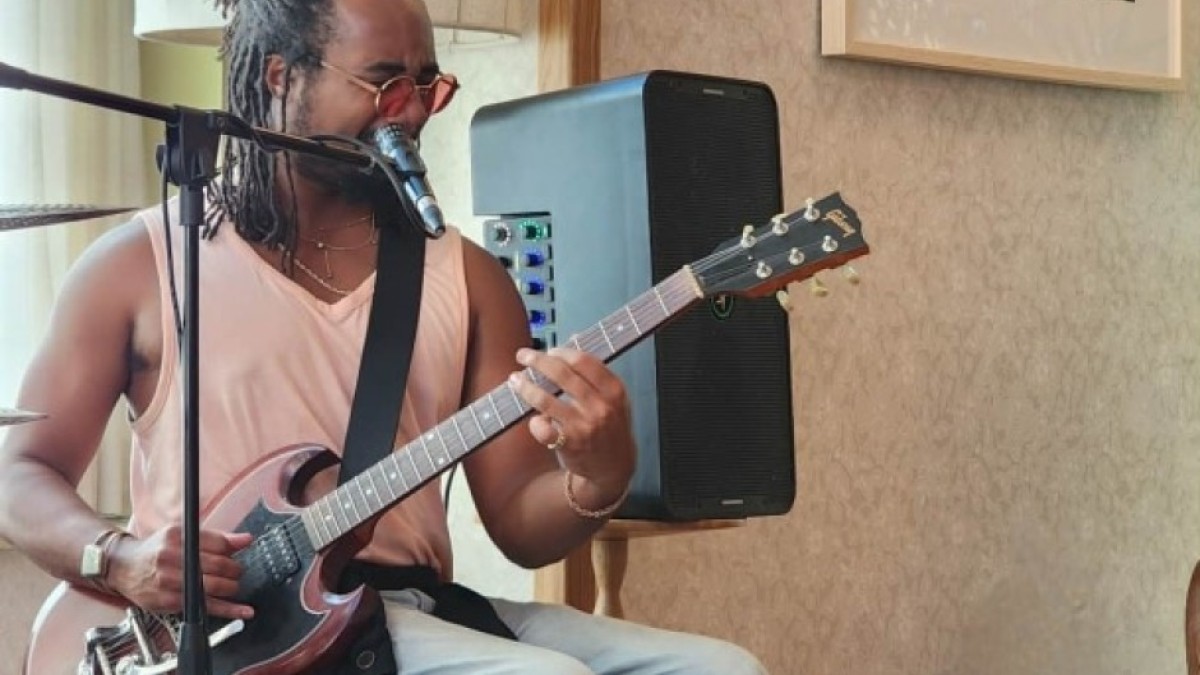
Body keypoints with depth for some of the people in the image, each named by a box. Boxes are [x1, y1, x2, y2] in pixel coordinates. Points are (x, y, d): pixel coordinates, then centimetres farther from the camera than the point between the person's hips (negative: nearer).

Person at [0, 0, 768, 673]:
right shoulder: (144, 263, 4)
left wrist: (597, 478, -15)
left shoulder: (466, 276, 11)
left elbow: (520, 525, 8)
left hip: (420, 613, 4)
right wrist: (120, 558, -14)